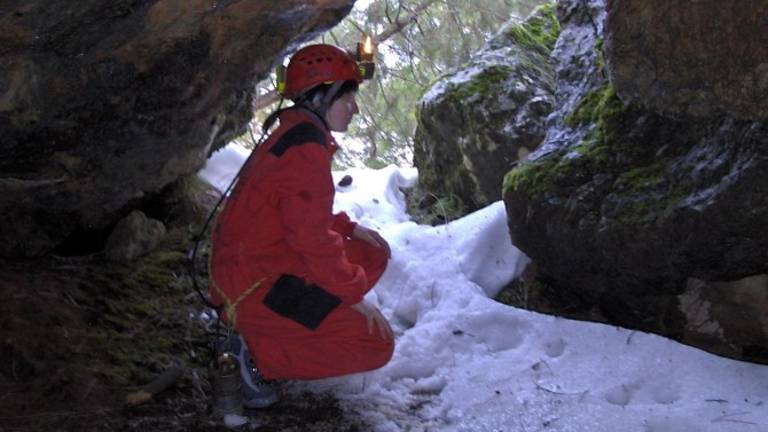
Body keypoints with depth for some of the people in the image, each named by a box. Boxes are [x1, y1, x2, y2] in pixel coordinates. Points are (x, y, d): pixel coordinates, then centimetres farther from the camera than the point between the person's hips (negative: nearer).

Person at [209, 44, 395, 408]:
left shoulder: (292, 136, 12)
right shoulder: (306, 150, -20)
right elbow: (313, 240, -23)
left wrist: (348, 228, 10)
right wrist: (354, 294, -13)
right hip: (258, 290, -10)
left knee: (374, 253, 13)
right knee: (377, 343, -9)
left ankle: (279, 328, 7)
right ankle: (260, 353, -7)